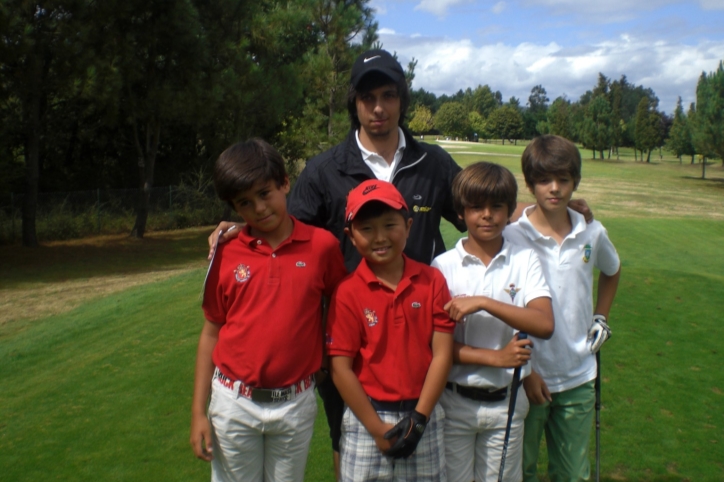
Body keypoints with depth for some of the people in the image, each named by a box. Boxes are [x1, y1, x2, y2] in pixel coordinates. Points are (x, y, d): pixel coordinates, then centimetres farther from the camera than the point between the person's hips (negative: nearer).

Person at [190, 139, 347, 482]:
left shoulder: (322, 245, -9)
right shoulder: (226, 255, -5)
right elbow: (211, 332, 1)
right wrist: (198, 412, 2)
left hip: (296, 403, 0)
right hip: (234, 403, 1)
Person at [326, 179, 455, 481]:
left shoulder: (432, 281, -3)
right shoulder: (347, 292, -9)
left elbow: (442, 353, -4)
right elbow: (341, 368, -9)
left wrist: (419, 418, -8)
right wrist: (378, 429, -10)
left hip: (424, 416, 2)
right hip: (366, 419, -2)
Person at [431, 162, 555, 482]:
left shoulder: (525, 260, -4)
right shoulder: (443, 266, -9)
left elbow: (545, 325, -17)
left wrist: (483, 303, -25)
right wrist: (495, 357, -20)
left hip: (506, 401, 1)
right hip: (454, 401, -1)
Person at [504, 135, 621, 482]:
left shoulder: (593, 234, -1)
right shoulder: (512, 237, -14)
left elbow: (612, 271, 22)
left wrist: (601, 317, 12)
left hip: (578, 379, 4)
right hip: (527, 376, -3)